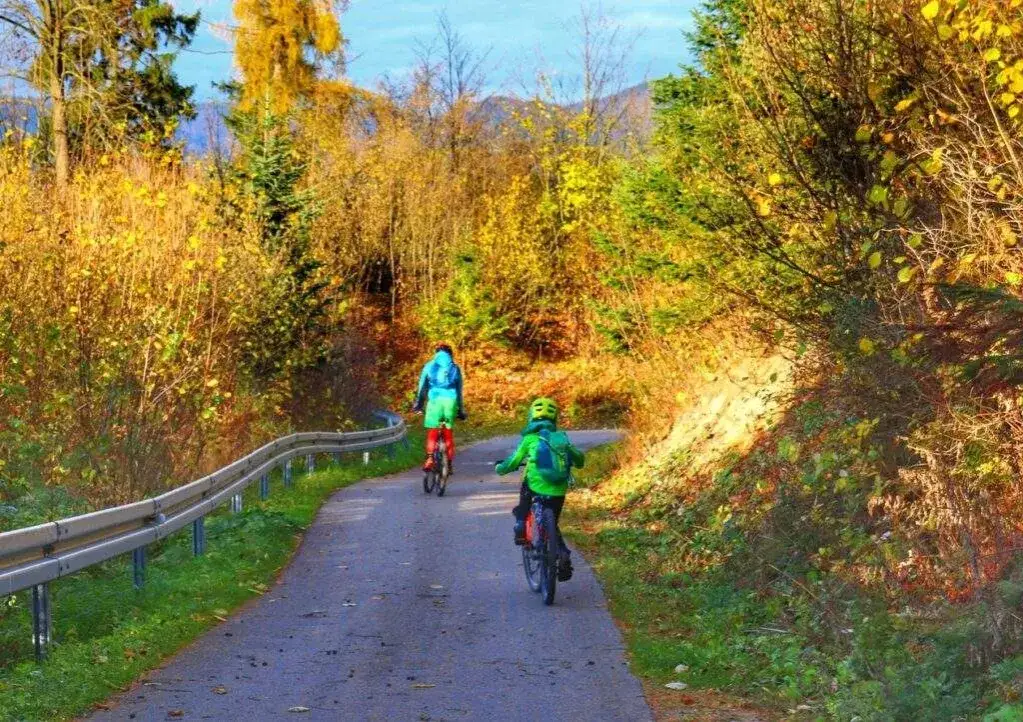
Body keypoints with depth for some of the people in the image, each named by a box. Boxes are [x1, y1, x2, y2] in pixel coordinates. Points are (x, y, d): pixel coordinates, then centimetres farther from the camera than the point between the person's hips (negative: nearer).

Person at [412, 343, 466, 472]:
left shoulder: (429, 366, 14)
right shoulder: (455, 368, 17)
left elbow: (422, 387, 10)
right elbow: (459, 391, 18)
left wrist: (418, 404, 15)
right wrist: (461, 410, 21)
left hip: (435, 399, -1)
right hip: (451, 400, 1)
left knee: (432, 432, 1)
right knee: (449, 433, 11)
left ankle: (430, 459, -18)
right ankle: (449, 463, 8)